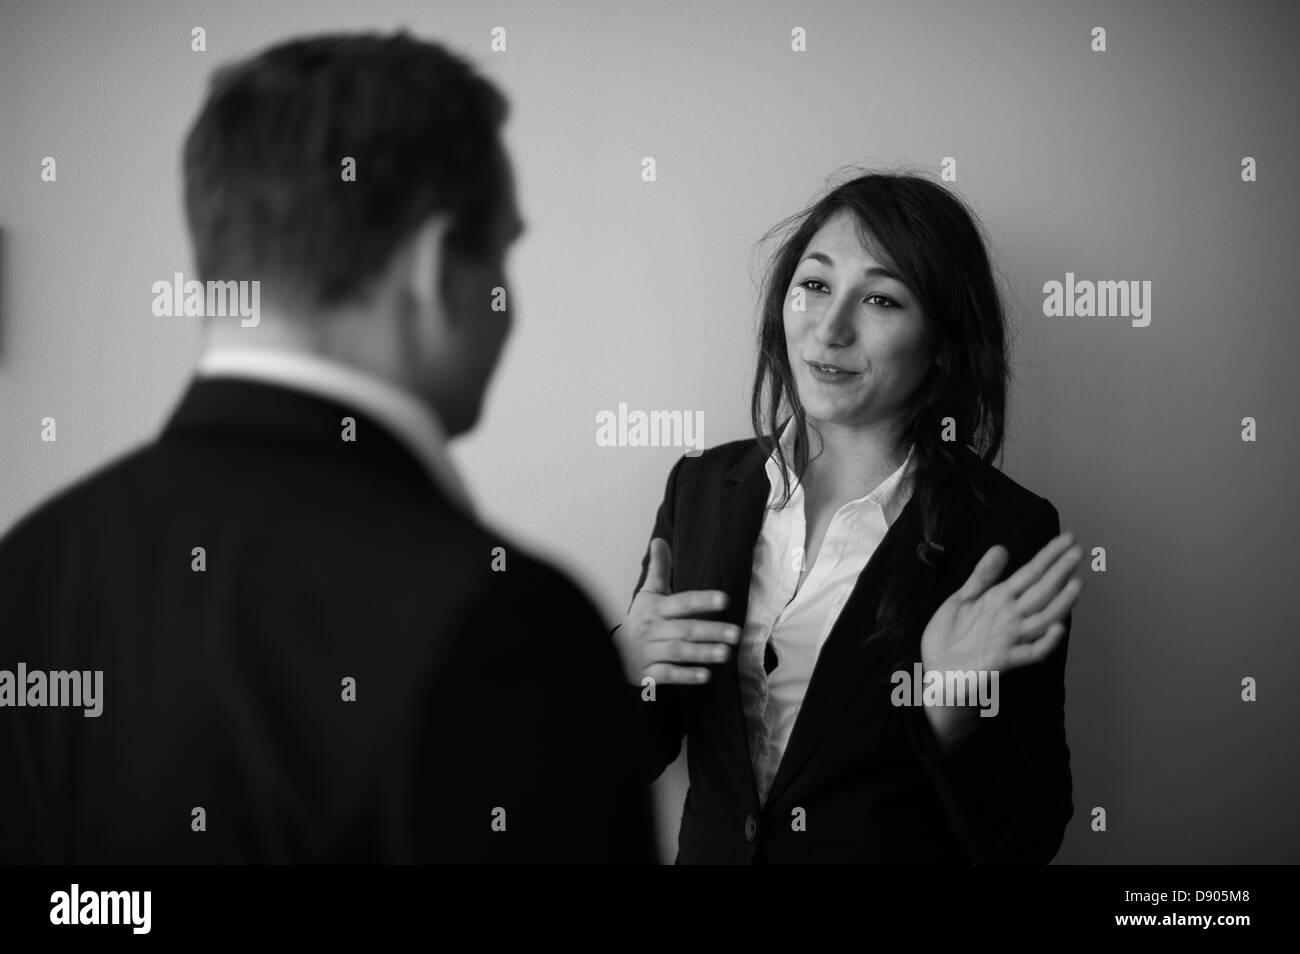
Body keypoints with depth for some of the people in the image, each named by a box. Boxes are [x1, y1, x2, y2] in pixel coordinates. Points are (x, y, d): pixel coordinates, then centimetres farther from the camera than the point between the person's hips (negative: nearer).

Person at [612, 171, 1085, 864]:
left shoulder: (1008, 532, -17)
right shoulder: (701, 487, -7)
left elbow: (1028, 838, -17)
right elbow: (639, 756, -2)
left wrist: (954, 710, -33)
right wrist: (625, 670, -21)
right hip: (712, 850, 3)